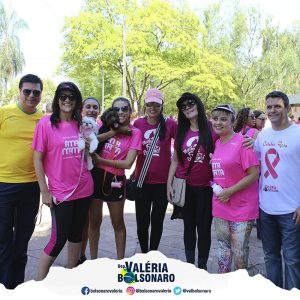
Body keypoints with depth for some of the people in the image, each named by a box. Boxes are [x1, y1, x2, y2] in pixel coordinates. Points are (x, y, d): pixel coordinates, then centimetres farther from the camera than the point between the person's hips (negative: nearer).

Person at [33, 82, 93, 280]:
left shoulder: (81, 124, 6)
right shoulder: (46, 123, -8)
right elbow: (38, 159, -8)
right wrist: (45, 191, -10)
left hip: (84, 189, 5)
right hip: (60, 192, -5)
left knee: (76, 234, 15)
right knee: (59, 238, -1)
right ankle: (39, 282, 18)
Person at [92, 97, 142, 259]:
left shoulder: (135, 133, -6)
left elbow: (127, 163, -12)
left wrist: (101, 160, -13)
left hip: (115, 180, -3)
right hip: (96, 176, 4)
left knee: (118, 224, 12)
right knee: (93, 220, 14)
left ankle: (120, 261, 27)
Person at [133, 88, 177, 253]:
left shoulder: (170, 124, -7)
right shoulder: (138, 124, -1)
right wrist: (134, 172, 2)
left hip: (163, 181, -1)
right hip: (142, 180, 1)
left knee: (157, 220, 13)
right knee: (142, 221, 10)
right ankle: (144, 253, 31)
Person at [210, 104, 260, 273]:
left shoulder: (242, 142, -14)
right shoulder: (216, 144, 7)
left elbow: (254, 174, -17)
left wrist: (230, 191, -17)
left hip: (242, 207, -6)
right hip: (220, 205, 6)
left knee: (239, 251, 4)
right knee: (223, 246, 18)